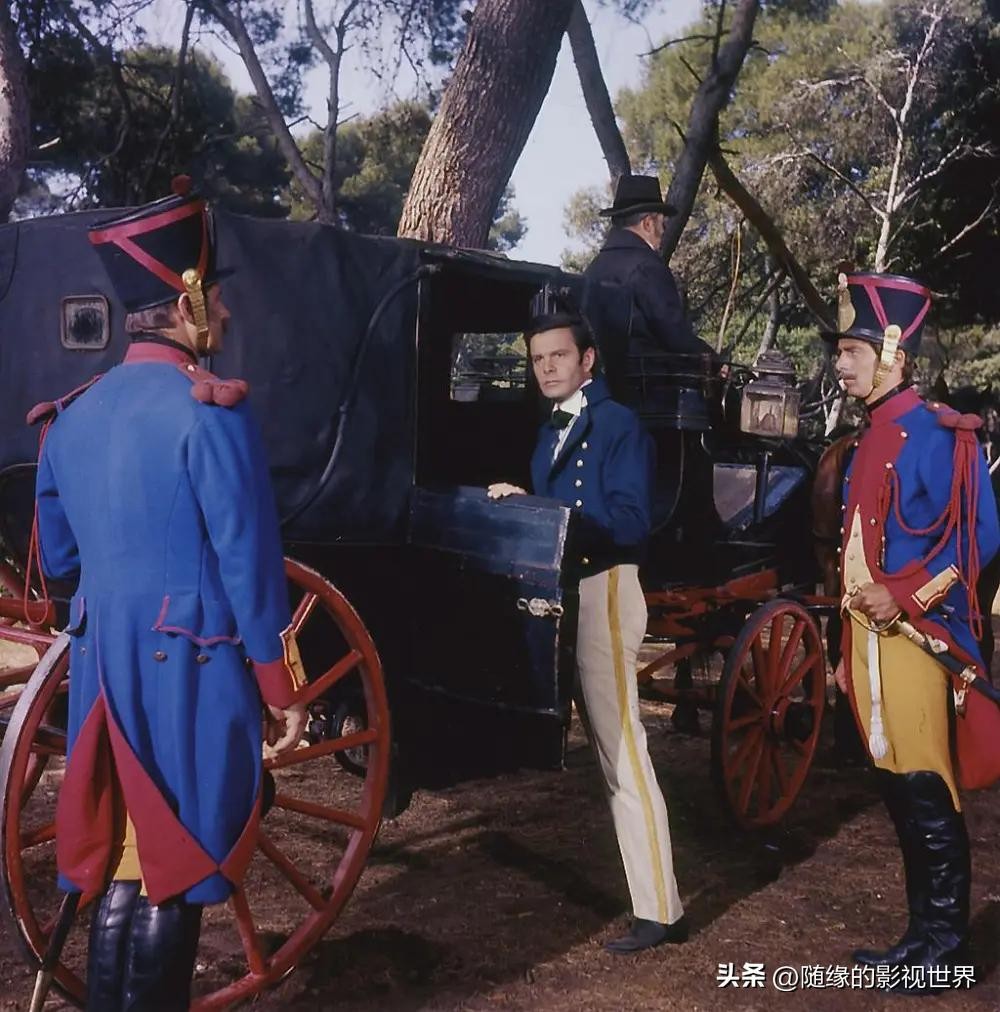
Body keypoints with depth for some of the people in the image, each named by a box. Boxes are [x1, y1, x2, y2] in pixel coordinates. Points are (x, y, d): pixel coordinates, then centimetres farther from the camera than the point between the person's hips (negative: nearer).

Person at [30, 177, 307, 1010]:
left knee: (119, 862, 18)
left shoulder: (72, 416, 8)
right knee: (174, 872, 6)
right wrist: (283, 687, -7)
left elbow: (59, 558, 16)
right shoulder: (210, 410, -14)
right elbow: (250, 562, -15)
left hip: (105, 672, 7)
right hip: (194, 675, -7)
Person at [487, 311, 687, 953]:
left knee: (622, 748, -8)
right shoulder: (552, 431, 18)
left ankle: (660, 910, -1)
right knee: (605, 744, 15)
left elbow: (630, 523, -20)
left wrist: (534, 508, -23)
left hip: (604, 590, -9)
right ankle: (639, 885, 28)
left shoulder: (618, 425, -9)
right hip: (563, 590, 9)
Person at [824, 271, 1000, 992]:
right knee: (899, 795, 14)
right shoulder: (872, 439, 15)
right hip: (872, 639, 9)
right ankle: (922, 935, 26)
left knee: (927, 796, 0)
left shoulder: (934, 433, -12)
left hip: (915, 639, -9)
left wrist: (903, 598, -22)